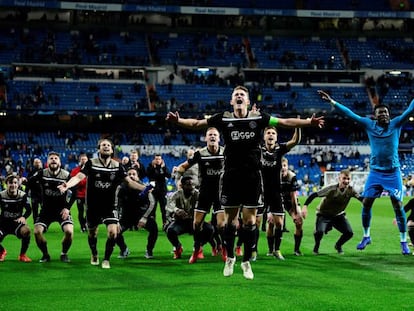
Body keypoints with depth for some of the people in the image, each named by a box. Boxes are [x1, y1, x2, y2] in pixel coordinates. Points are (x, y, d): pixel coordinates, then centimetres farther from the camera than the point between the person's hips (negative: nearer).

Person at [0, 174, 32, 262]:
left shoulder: (23, 195, -7)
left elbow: (29, 209, -1)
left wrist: (23, 217, -21)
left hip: (17, 222, -1)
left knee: (26, 230, -35)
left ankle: (22, 255, -9)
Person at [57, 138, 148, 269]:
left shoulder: (117, 166, -1)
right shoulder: (91, 163, -7)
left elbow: (129, 181, -1)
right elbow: (79, 176, -19)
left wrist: (145, 188, -13)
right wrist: (67, 185, -38)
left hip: (110, 206, 1)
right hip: (93, 205, -1)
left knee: (113, 232, -14)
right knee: (92, 233, 12)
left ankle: (106, 259, 6)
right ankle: (94, 255, 42)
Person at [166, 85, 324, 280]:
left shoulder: (259, 118, 0)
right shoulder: (223, 119, 1)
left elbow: (285, 122, 1)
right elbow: (196, 124, 3)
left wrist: (309, 122, -10)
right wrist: (178, 121, -13)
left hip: (252, 176, 0)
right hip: (231, 176, 0)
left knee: (249, 221, 2)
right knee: (230, 219, 7)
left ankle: (246, 262, 14)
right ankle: (230, 258, 25)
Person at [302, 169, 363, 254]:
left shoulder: (350, 190, -15)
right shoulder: (331, 189, -27)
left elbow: (361, 198, -14)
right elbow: (314, 195, -26)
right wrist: (305, 206, -35)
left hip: (338, 215, 4)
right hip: (324, 214, -4)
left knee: (349, 233, -13)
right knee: (319, 231, -30)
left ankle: (338, 245, 21)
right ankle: (316, 246, 7)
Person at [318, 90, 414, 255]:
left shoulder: (396, 124, -3)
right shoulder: (369, 125, 0)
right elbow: (350, 114, 0)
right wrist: (332, 102, -4)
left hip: (393, 173, -2)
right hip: (375, 172, 2)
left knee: (398, 205, -6)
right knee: (366, 203, 1)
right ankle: (366, 236, 20)